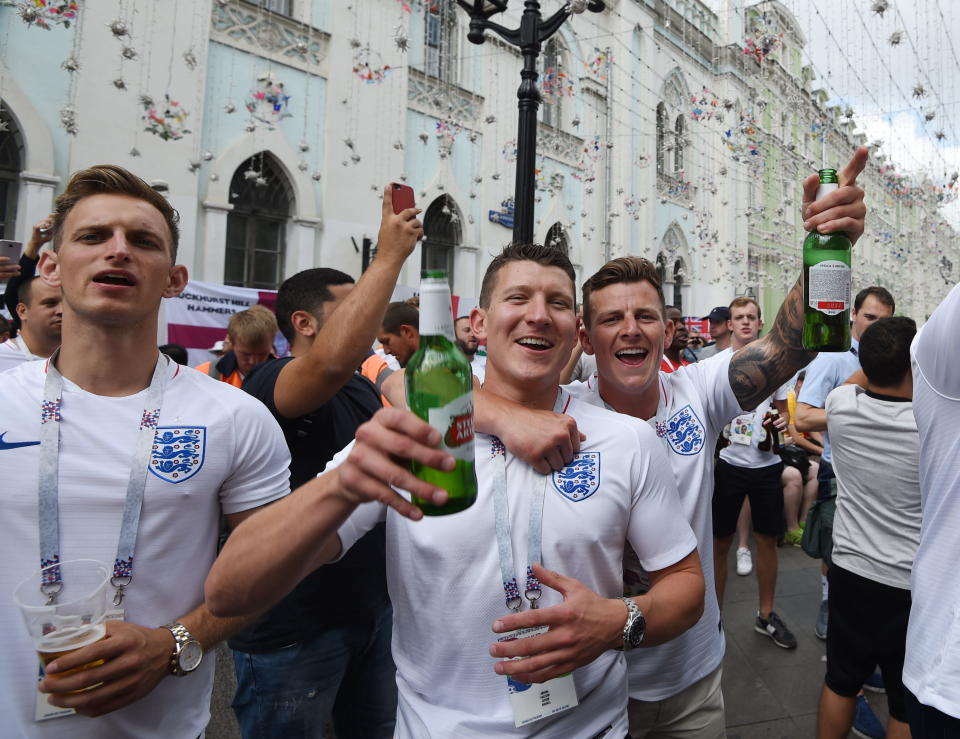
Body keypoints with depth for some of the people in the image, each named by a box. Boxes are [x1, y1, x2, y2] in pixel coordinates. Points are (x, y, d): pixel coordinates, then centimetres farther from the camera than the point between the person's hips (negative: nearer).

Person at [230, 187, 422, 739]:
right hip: (292, 627, -8)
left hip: (373, 607, 8)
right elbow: (334, 359, -41)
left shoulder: (364, 387, 10)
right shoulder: (271, 382, -17)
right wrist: (391, 254, -32)